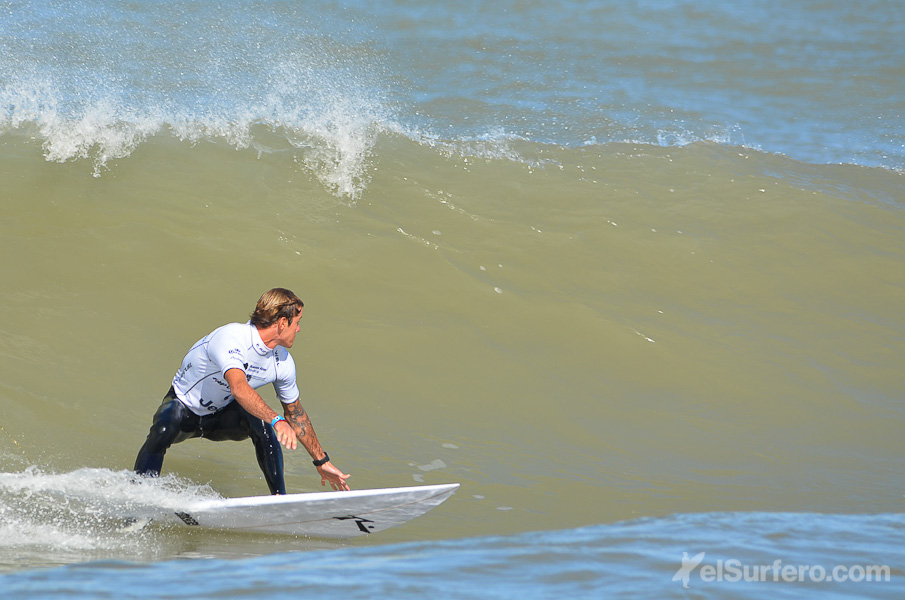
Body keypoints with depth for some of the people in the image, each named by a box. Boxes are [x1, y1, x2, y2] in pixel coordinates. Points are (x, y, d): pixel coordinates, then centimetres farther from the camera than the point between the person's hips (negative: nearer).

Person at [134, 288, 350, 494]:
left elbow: (295, 414, 5)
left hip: (223, 416, 5)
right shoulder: (231, 337, -33)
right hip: (183, 407, -4)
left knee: (260, 421, -27)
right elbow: (238, 388, -50)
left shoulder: (283, 363, -10)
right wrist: (277, 420, -63)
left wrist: (322, 462, 9)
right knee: (162, 430, -37)